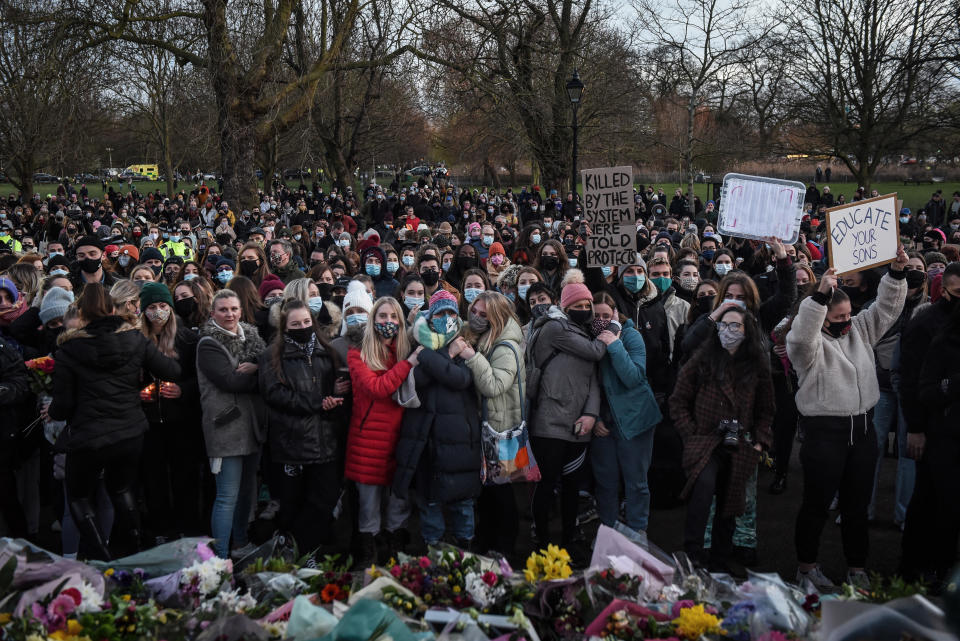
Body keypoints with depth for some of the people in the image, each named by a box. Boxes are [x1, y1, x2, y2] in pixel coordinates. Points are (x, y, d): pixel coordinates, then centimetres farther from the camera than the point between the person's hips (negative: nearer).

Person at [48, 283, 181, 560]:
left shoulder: (70, 349, -13)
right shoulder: (135, 339, -4)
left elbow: (63, 405, -10)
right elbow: (173, 371, 0)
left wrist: (52, 412, 13)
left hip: (88, 440, -4)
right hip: (131, 434, 4)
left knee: (79, 497, 17)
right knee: (123, 492, 25)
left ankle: (105, 564, 5)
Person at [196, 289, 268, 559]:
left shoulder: (250, 336, 13)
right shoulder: (208, 344, -7)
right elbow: (230, 381, -19)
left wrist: (256, 366, -16)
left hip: (252, 423, 7)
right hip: (226, 424, -7)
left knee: (247, 489, 18)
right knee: (228, 496, -7)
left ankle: (241, 544, 33)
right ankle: (221, 557, -2)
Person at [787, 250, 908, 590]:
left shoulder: (859, 329, 11)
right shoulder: (811, 343, -9)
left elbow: (886, 307, 9)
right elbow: (801, 335, -32)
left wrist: (897, 273, -6)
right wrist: (821, 295, -41)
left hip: (862, 428, 6)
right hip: (824, 431, -6)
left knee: (857, 503, 13)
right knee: (817, 502, 3)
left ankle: (857, 568, 24)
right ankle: (807, 566, 17)